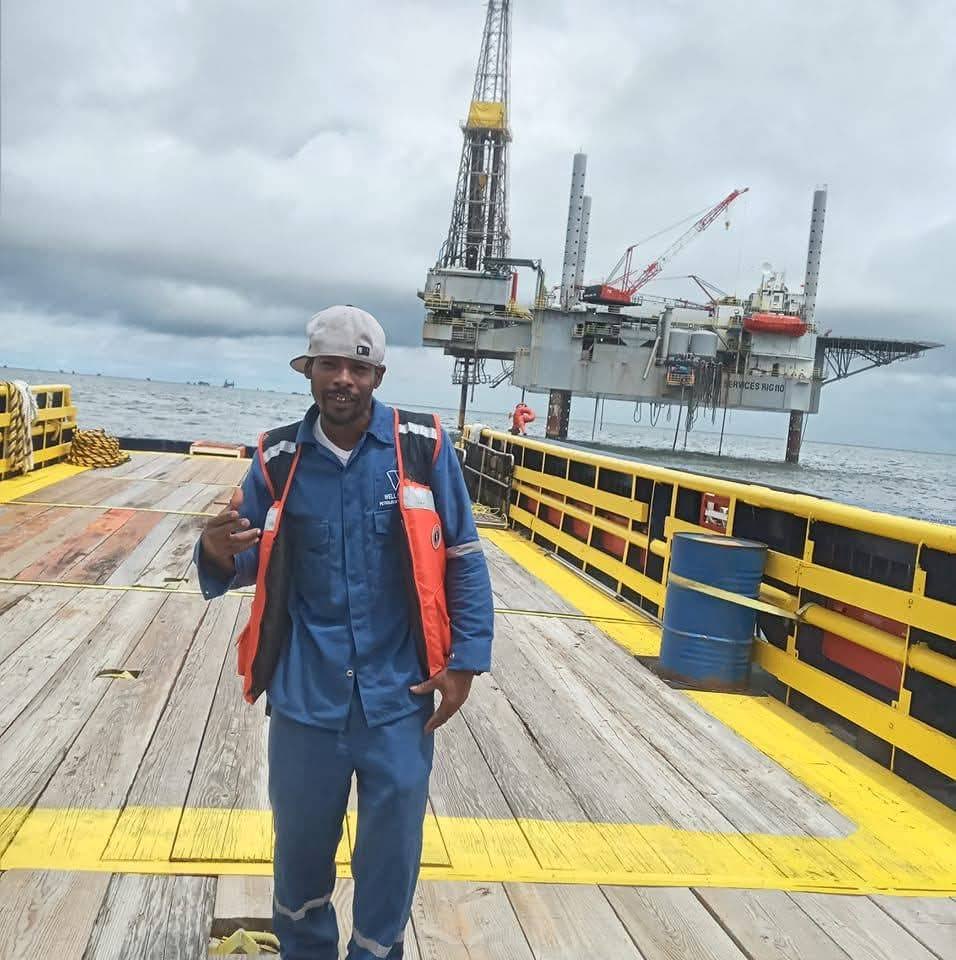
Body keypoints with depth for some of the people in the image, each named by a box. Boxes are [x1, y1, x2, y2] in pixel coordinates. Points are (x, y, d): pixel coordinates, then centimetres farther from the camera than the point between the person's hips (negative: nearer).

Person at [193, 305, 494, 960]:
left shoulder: (425, 448, -7)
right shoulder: (279, 458, -1)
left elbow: (464, 561, 0)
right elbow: (247, 566, 5)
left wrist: (465, 661, -4)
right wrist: (218, 552, -19)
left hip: (399, 697, -1)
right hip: (305, 695, 2)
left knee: (391, 852, 13)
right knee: (301, 842, 19)